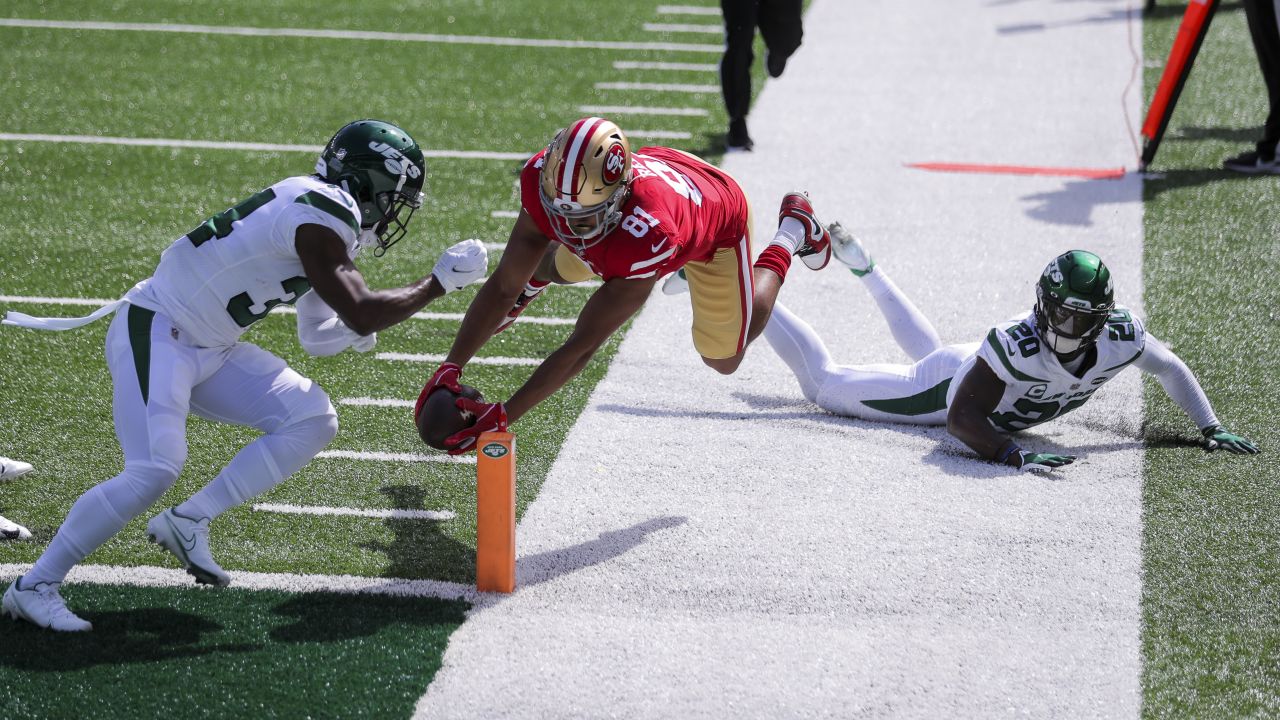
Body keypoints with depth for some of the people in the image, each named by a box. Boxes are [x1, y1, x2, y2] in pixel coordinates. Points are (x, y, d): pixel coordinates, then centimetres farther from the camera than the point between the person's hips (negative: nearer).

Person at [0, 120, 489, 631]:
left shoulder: (325, 214, 11)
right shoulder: (321, 217, -19)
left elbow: (317, 337, 16)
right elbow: (361, 314, -24)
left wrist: (351, 329, -4)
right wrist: (441, 282, -14)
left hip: (210, 349, 10)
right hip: (155, 334, -10)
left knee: (312, 422, 1)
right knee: (155, 471, -22)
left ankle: (188, 523, 2)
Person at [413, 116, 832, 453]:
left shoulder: (644, 236, -52)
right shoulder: (545, 181, -38)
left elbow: (582, 347, -48)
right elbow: (504, 286, -28)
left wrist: (502, 416, -51)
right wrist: (449, 369, -38)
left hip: (715, 219, -4)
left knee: (723, 358, 15)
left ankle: (793, 231, 31)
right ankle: (537, 278, 56)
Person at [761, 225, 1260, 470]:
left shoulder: (1120, 337, -30)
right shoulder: (1015, 344, -45)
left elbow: (1170, 369, -9)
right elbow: (960, 417, -42)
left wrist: (1210, 427, -14)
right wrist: (1015, 456, -56)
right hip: (943, 389, -6)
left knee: (929, 352, 41)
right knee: (821, 382, 7)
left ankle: (860, 264, 56)